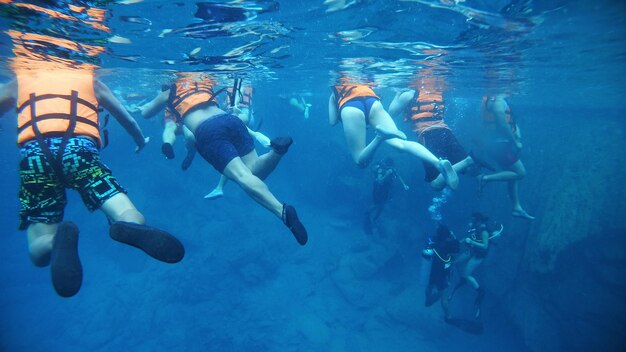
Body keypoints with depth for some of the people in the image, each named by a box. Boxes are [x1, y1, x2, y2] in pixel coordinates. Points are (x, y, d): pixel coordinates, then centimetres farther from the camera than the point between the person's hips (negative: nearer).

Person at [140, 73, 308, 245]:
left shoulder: (168, 93, 26)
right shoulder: (204, 83, 35)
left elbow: (145, 113, 44)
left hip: (207, 131, -4)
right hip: (231, 120, 4)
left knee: (243, 176, -18)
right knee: (254, 171, 6)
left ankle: (283, 211, -40)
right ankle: (276, 150, -26)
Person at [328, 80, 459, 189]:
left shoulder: (335, 93, 37)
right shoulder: (364, 86, 45)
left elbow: (332, 121, 28)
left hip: (350, 109, -3)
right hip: (373, 103, 3)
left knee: (361, 160, -4)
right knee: (401, 143, -11)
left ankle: (380, 136, -36)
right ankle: (439, 163, -36)